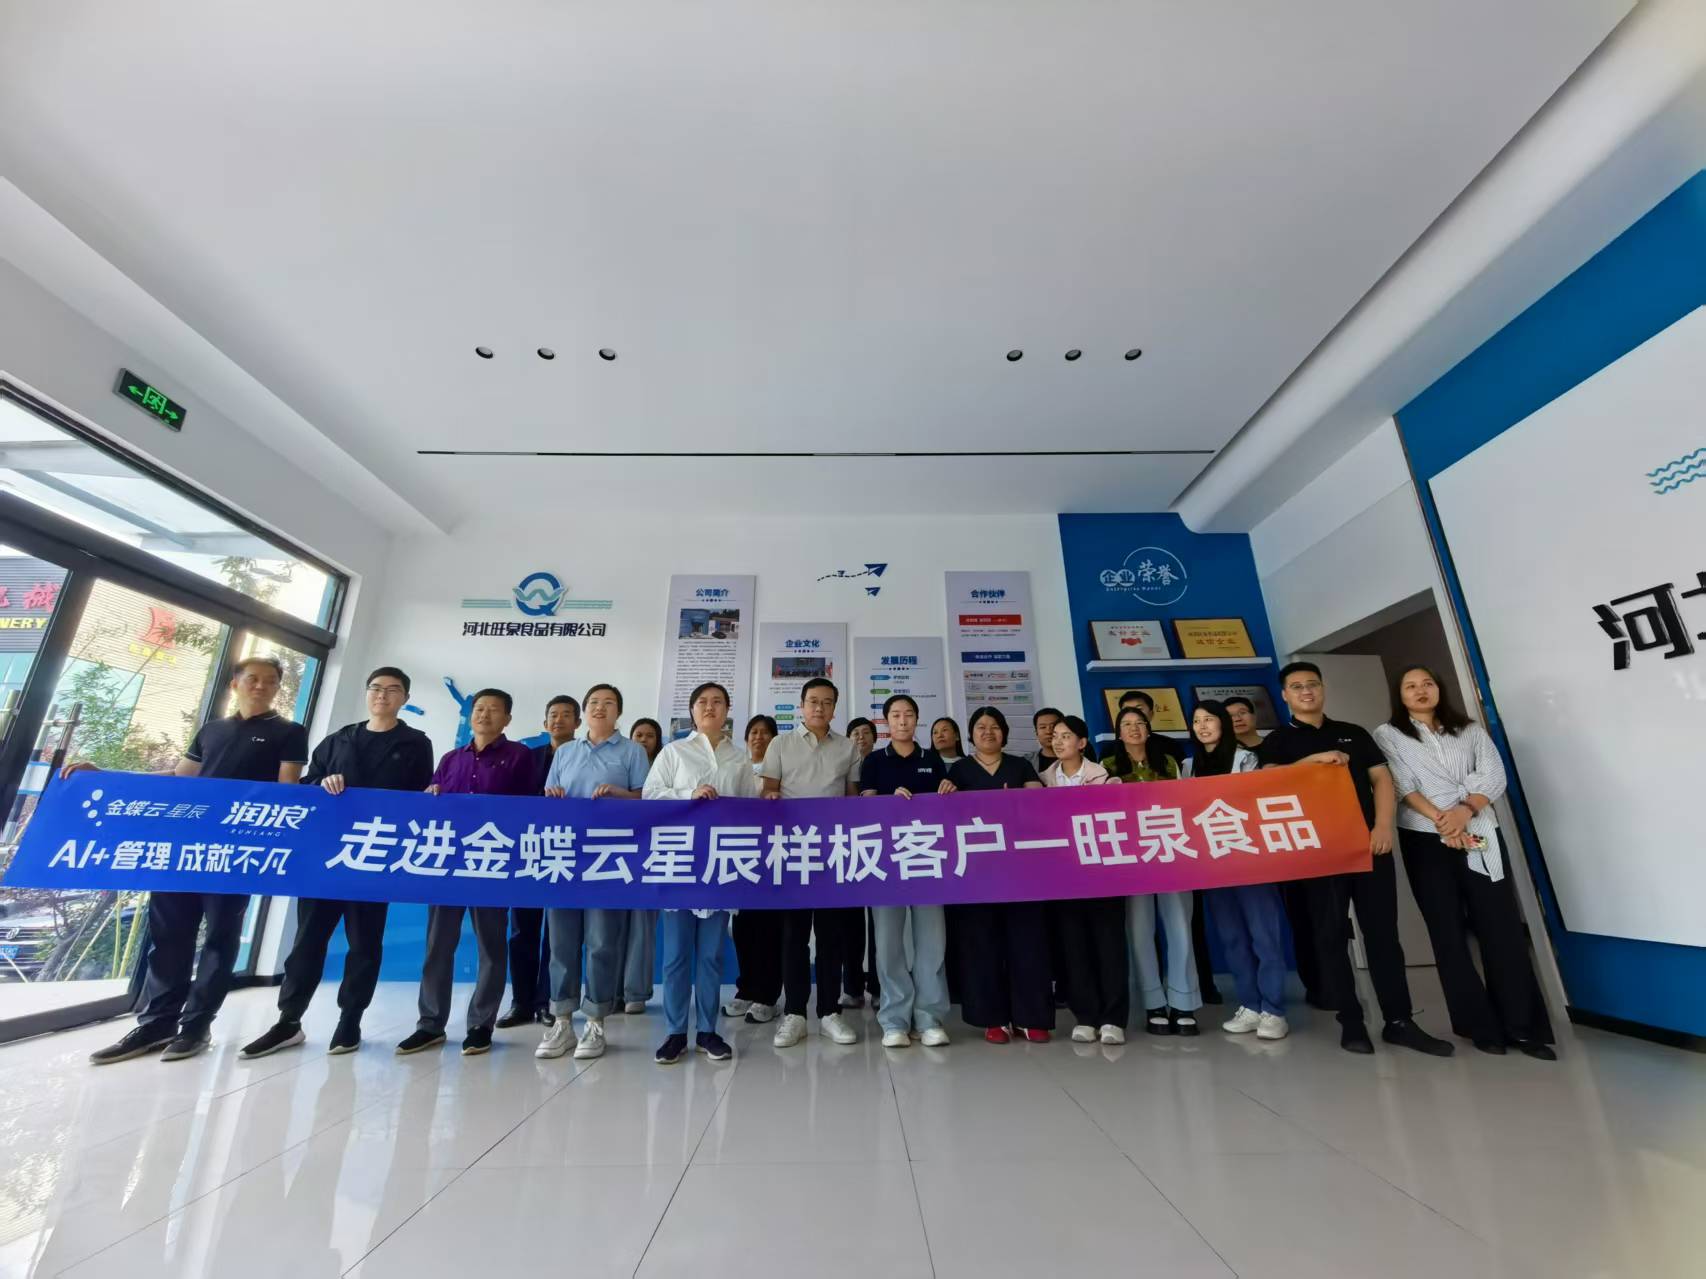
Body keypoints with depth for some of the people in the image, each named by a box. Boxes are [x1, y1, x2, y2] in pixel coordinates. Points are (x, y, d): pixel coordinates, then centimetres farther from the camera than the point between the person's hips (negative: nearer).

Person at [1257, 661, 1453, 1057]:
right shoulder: (1278, 741, 5)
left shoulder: (1354, 733, 15)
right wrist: (1316, 758, -19)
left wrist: (1383, 826, -7)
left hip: (1370, 842, 3)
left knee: (1383, 931, 5)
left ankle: (1399, 1020, 14)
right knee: (1330, 934, 3)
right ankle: (1351, 1022, 11)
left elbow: (1381, 778, 7)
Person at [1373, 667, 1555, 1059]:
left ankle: (1525, 1027, 6)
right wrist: (1440, 819, -17)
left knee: (1502, 928, -2)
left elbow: (1494, 776, 1)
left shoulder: (1471, 730, 14)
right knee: (1449, 933, 2)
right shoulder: (1388, 735, 5)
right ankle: (1481, 1026, 11)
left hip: (1480, 835, 2)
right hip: (1426, 840, -2)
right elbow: (1402, 786, -5)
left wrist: (1466, 810, -15)